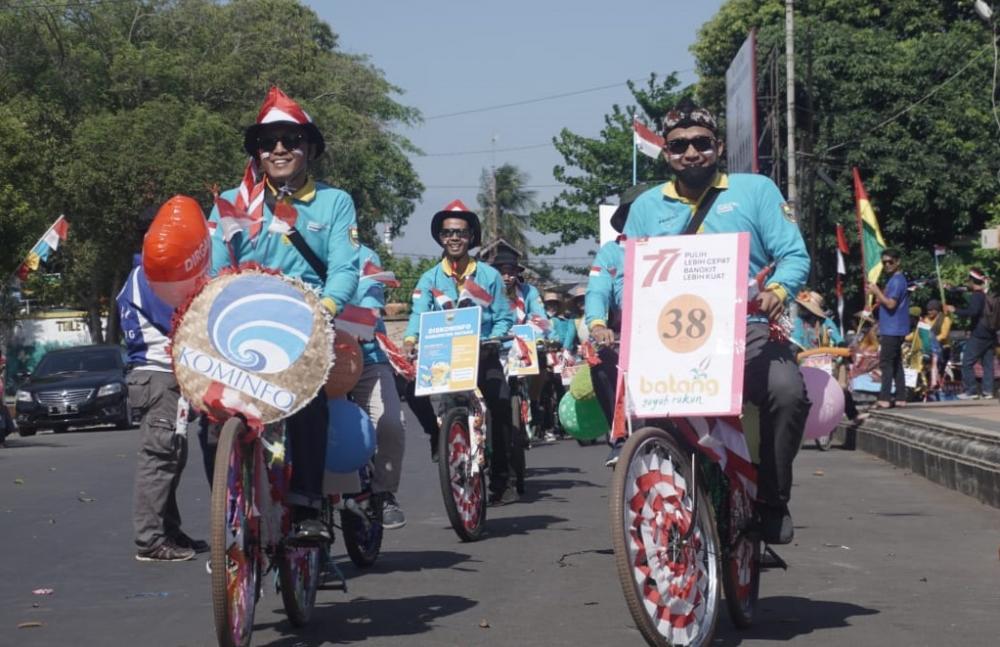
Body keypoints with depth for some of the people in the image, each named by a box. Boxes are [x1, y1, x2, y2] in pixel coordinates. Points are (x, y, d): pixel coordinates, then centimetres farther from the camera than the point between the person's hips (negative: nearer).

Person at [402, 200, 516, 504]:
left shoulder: (489, 276, 9)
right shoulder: (430, 279, 8)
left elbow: (503, 318, 3)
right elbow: (419, 314, -9)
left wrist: (492, 341, -18)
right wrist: (410, 339, -29)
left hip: (483, 354, 0)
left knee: (500, 399, -18)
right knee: (413, 387, -24)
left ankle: (502, 478, -8)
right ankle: (438, 434, 1)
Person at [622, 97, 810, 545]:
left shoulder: (755, 190, 11)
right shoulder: (646, 206, 19)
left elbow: (794, 255, 2)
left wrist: (777, 290, -20)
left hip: (747, 331, -2)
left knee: (787, 391, -33)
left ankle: (772, 501, -15)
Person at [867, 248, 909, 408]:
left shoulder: (897, 280, -14)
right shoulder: (895, 279, 18)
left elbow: (891, 304, -22)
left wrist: (877, 291, -12)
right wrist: (876, 294, 7)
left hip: (892, 330, -10)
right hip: (893, 330, 10)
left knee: (886, 363, -10)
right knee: (896, 364, 10)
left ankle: (885, 399, -13)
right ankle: (900, 398, 12)